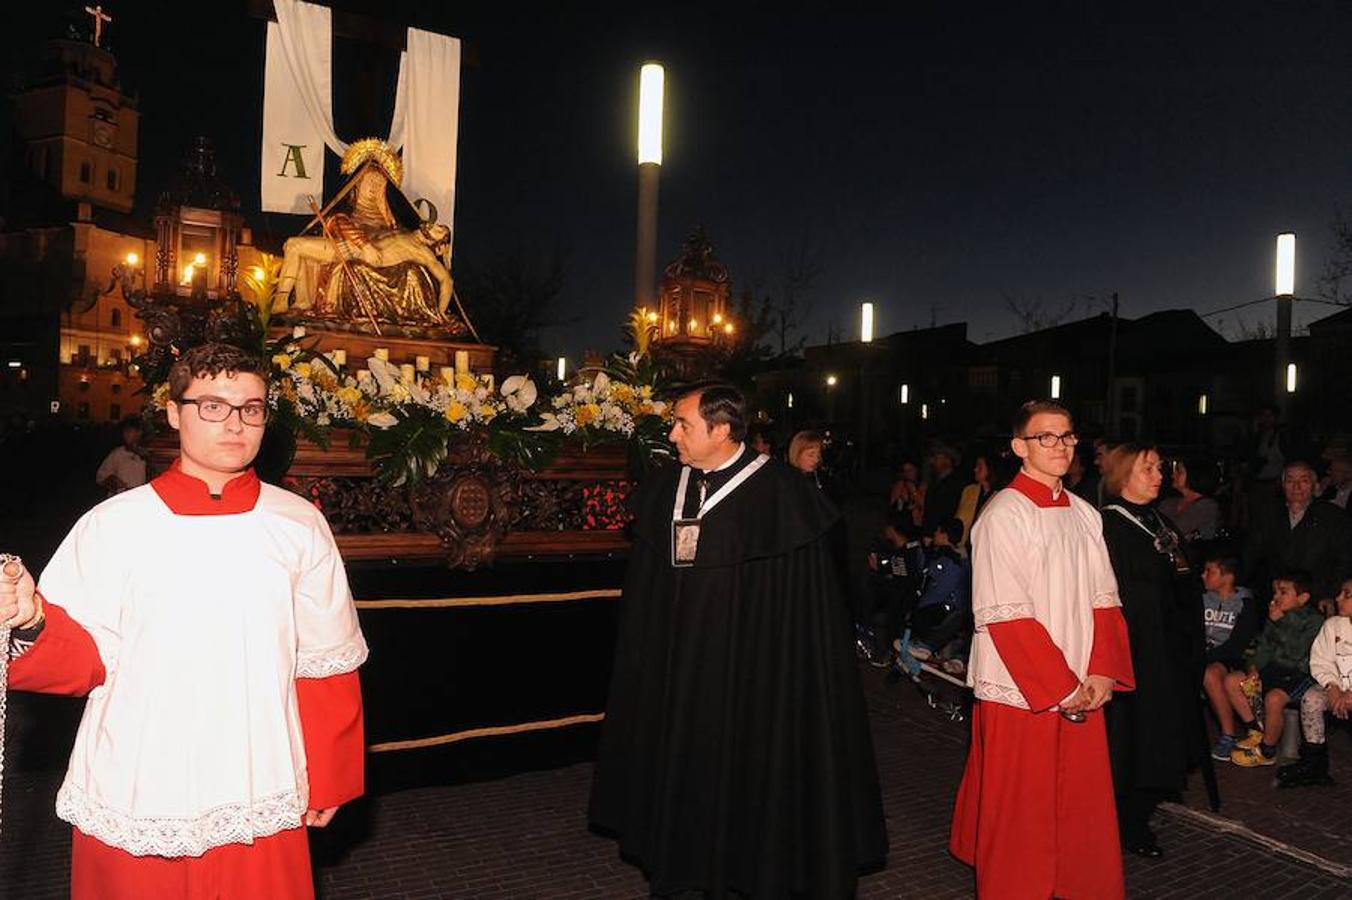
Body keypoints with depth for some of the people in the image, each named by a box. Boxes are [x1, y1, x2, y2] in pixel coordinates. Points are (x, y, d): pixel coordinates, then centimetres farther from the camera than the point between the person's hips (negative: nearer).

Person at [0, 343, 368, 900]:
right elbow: (82, 660, -1)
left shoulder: (300, 526, -1)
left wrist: (327, 783, 7)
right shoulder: (111, 525, -3)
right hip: (131, 808, 0)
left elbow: (325, 666, 4)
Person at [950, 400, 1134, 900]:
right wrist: (1061, 688, -14)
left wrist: (1102, 672, -3)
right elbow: (1006, 617, -15)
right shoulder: (1004, 515, -11)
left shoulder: (1084, 515, 10)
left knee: (1085, 810, 13)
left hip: (1081, 690, 6)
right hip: (1020, 694, -6)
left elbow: (1104, 600, 10)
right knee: (1020, 820, 5)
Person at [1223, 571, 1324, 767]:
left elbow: (1297, 652, -22)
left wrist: (1280, 622, -20)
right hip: (1274, 669, 8)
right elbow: (1264, 646, 14)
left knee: (1273, 698, -34)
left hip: (1299, 674, -8)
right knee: (1231, 681, -6)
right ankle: (1255, 731, 5)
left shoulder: (1314, 620, -10)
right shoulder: (1276, 616, 11)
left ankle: (1267, 752, -14)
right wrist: (1254, 668, -1)